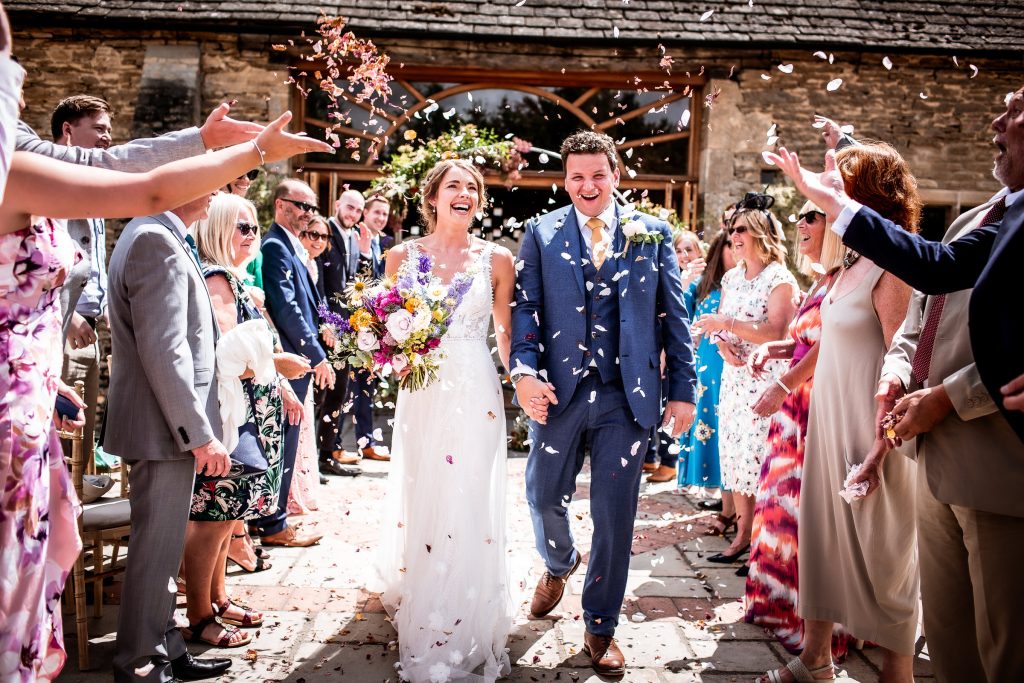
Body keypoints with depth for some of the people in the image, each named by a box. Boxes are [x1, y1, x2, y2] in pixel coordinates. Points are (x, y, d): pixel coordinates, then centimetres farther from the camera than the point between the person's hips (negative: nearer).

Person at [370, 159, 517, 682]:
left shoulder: (496, 259, 2)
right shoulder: (403, 256, 4)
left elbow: (505, 331, 8)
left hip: (476, 394, -1)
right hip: (421, 391, 1)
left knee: (469, 508, 0)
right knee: (419, 498, 8)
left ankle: (466, 630, 18)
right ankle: (418, 612, 32)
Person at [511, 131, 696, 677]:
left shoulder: (652, 234, 5)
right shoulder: (541, 234, 5)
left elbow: (674, 316, 5)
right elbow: (524, 307, 0)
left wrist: (683, 390, 1)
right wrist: (524, 371, -16)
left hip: (627, 397, 0)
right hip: (559, 391, 1)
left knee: (614, 515, 6)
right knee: (544, 499, 13)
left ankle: (600, 626, 25)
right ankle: (559, 565, 48)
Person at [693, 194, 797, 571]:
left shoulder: (780, 280, -8)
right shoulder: (731, 277, 14)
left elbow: (775, 333, -17)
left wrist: (727, 324, -20)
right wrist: (723, 344, -7)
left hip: (765, 379, -7)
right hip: (733, 376, 7)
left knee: (758, 456, -7)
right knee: (733, 453, 8)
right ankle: (742, 534, 18)